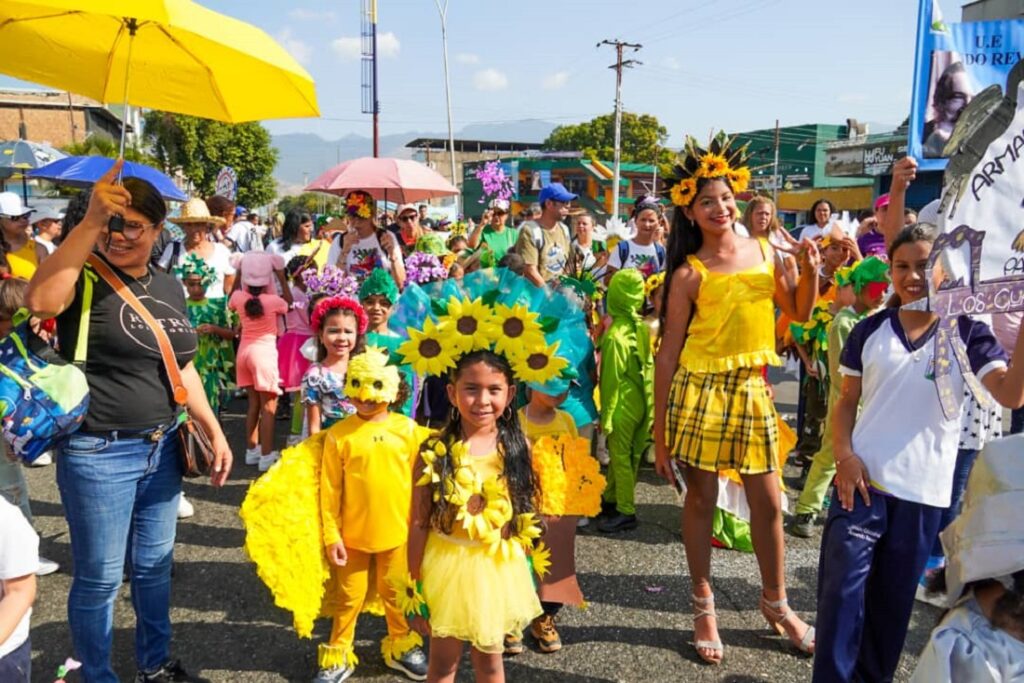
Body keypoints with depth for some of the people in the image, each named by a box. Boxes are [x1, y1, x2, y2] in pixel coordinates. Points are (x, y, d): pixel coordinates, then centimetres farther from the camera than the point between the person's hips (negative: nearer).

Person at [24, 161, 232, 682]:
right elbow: (40, 301, -36)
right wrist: (91, 220, -39)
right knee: (98, 577, 8)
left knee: (155, 565, 20)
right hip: (97, 454, -6)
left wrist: (214, 430, 10)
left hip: (161, 447, 6)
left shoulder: (169, 287, 7)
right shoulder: (86, 276, -11)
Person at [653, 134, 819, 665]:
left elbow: (799, 313, 16)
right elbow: (668, 352, -6)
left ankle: (776, 603, 32)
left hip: (752, 387, 4)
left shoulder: (764, 251, 6)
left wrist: (810, 270, -4)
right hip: (701, 389, -4)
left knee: (767, 502, 10)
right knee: (701, 498, 7)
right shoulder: (689, 273, -7)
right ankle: (704, 606, 25)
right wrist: (659, 432, -6)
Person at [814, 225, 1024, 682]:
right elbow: (847, 400, 7)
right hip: (863, 478, 0)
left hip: (923, 491, 0)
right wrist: (844, 455, -8)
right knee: (841, 588, -2)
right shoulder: (870, 330, 3)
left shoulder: (967, 333, -1)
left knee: (894, 596, 14)